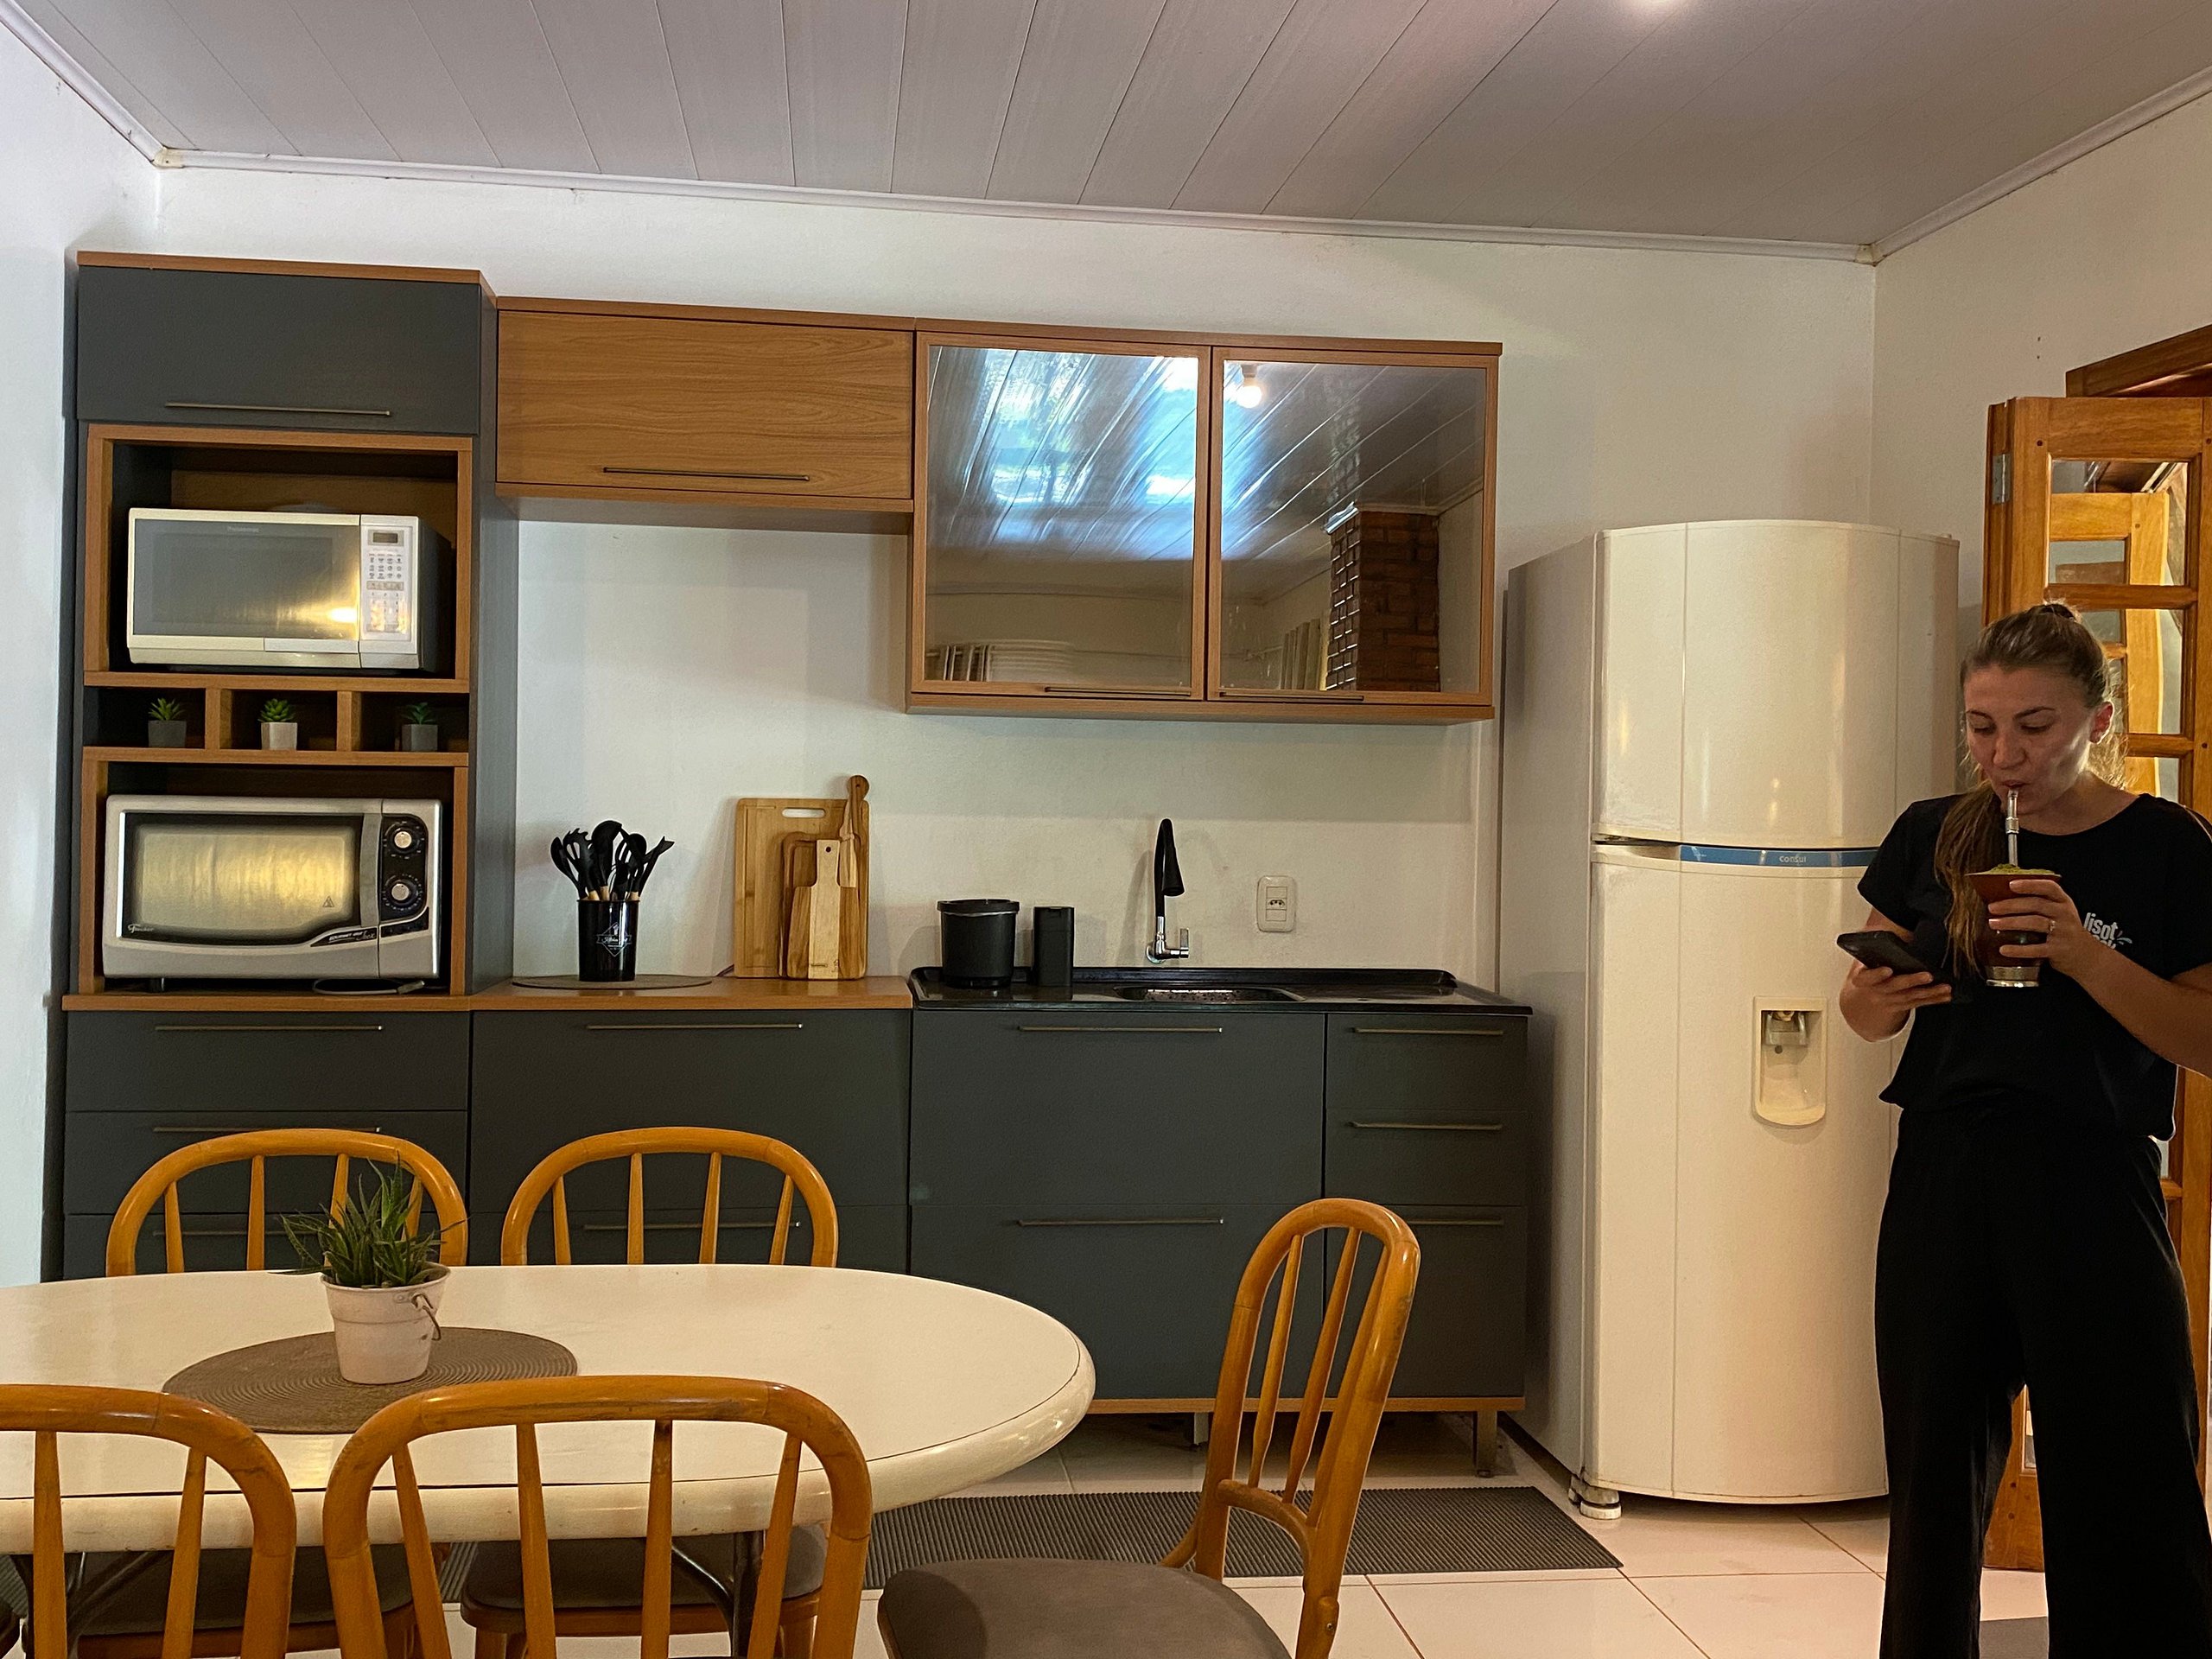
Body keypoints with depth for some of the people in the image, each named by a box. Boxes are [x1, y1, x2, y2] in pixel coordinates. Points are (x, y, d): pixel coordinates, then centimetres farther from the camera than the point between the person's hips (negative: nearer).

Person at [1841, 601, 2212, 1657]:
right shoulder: (1932, 837, 5)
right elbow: (1867, 1013, 12)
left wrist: (2083, 953, -20)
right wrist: (1874, 997, -11)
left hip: (2092, 1184, -3)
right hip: (1944, 1175, 3)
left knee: (2127, 1492, 1)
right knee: (1934, 1479, 11)